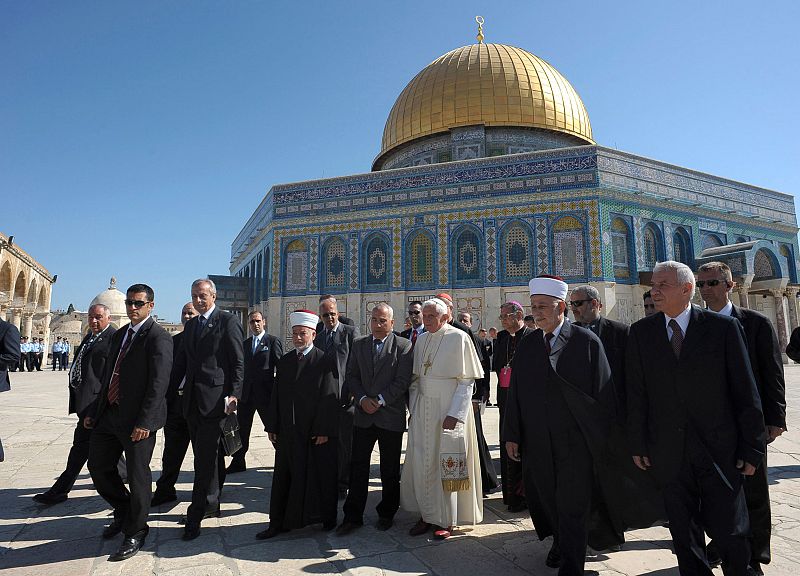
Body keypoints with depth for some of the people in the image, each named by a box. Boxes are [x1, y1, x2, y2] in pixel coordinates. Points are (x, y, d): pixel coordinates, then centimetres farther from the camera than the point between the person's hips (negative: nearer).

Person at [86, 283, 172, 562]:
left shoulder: (158, 337, -12)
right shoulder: (119, 335, 15)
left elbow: (158, 383, -19)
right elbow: (108, 376, 19)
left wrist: (144, 422, -23)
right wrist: (96, 412, 15)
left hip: (137, 420, -8)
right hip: (109, 414, 8)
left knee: (137, 476, 2)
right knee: (98, 466, 16)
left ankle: (135, 533, 21)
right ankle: (123, 512, 40)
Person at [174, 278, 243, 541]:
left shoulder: (228, 321, -5)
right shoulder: (191, 324, 17)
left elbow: (238, 362, -8)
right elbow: (182, 362, 18)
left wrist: (234, 395, -14)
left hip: (215, 399, -7)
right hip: (193, 400, 7)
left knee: (206, 459, -5)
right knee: (208, 457, 17)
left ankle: (195, 517, 2)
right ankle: (212, 505, 29)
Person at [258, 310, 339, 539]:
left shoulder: (324, 361, -8)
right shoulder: (284, 361, 8)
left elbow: (329, 397, -11)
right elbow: (276, 395, 10)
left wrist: (323, 430, -14)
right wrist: (272, 426, 6)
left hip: (316, 430, -4)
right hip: (288, 430, 5)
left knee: (320, 475, 7)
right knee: (284, 476, 11)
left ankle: (327, 517, 26)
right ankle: (278, 523, 23)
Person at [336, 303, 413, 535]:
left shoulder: (403, 346, -5)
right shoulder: (358, 344, 8)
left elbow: (402, 381, -10)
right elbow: (352, 376, 5)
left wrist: (380, 401, -15)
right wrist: (363, 399, -9)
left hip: (391, 416, -3)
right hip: (363, 416, 3)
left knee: (390, 470, 11)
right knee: (358, 467, 6)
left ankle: (386, 514, 28)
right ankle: (353, 516, 18)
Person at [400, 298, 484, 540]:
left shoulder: (459, 338, -10)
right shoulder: (421, 340, 7)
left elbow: (467, 382, -11)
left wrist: (454, 414, -17)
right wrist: (413, 409, 7)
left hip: (449, 409, -5)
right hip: (422, 410, 5)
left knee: (447, 464, 4)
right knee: (421, 463, 9)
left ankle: (447, 519, 20)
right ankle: (426, 514, 25)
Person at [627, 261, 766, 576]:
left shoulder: (724, 327, -4)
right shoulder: (641, 332, 1)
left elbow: (746, 392, -3)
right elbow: (636, 393, 2)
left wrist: (752, 448, -3)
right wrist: (638, 444, 2)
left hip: (719, 450, -2)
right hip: (668, 452, 2)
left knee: (728, 529, 9)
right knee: (684, 532, 14)